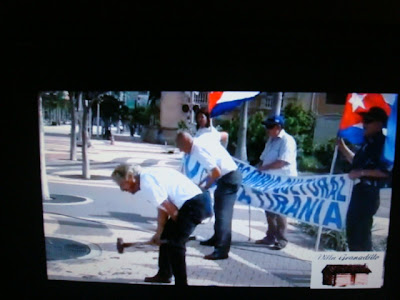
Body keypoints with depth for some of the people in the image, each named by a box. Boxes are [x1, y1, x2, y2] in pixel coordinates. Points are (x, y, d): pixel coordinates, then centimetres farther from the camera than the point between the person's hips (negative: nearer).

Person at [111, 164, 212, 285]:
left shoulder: (147, 184, -18)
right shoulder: (147, 176, 12)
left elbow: (172, 211, -15)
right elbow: (162, 209, 15)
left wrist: (179, 226, 3)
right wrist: (158, 233, 13)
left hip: (194, 204, -11)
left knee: (175, 243, -9)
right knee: (166, 236, 20)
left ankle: (181, 282, 0)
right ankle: (164, 274, 35)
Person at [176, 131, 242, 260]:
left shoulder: (198, 151, -22)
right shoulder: (203, 139, 4)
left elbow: (216, 172, -28)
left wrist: (206, 186, -10)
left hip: (228, 179, -10)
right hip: (232, 174, 10)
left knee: (222, 213, -11)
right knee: (219, 209, 23)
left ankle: (222, 250, -11)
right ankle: (217, 238, 39)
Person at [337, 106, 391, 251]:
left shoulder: (383, 143, -13)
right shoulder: (369, 142, 16)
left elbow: (386, 171, -22)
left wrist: (362, 172, -23)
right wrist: (343, 147, 18)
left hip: (369, 193, -10)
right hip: (359, 190, 10)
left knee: (361, 231, -8)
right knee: (352, 227, 17)